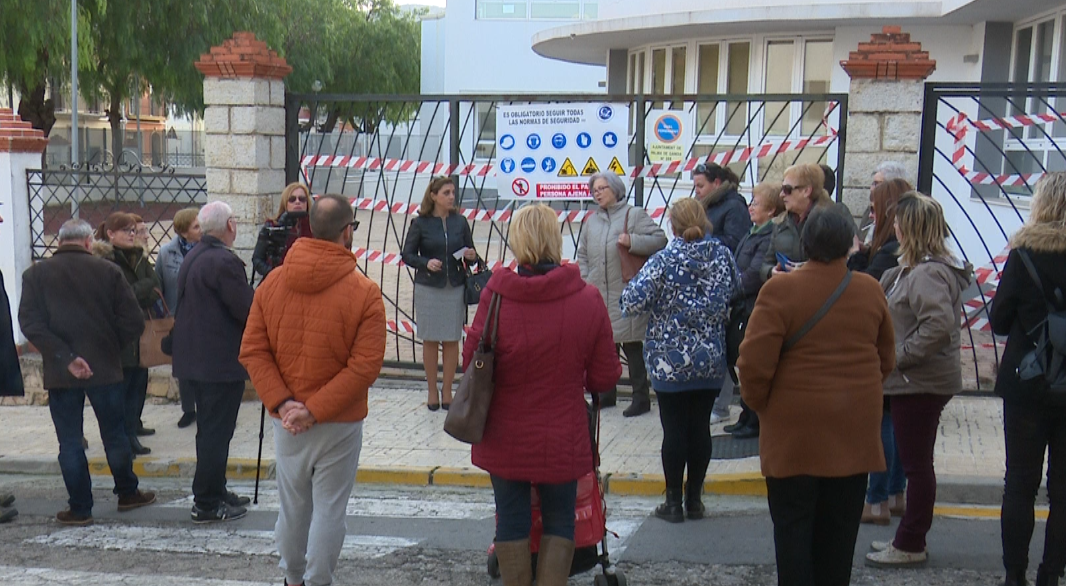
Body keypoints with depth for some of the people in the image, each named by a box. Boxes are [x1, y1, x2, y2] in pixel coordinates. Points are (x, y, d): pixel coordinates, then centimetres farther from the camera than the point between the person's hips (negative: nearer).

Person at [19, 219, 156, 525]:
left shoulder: (35, 274, -1)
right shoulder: (108, 271, -4)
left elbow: (31, 324, -11)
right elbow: (133, 322, -7)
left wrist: (66, 358, -13)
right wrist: (111, 347, 9)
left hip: (60, 373, 0)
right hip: (106, 368, 0)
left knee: (69, 441, 8)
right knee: (115, 435, 15)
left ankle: (80, 508, 12)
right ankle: (128, 494, 27)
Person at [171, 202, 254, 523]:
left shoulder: (191, 259, 11)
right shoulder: (225, 261, -19)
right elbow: (247, 311, -21)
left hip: (194, 359, 10)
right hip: (222, 361, -10)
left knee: (209, 429, 19)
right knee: (217, 432, -2)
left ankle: (215, 492, 29)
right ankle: (207, 504, 4)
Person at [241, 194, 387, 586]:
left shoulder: (272, 282, -1)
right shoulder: (364, 292, -13)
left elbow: (252, 351, -4)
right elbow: (365, 366, -19)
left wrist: (282, 403, -8)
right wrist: (316, 410, -16)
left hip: (286, 423, 4)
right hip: (340, 423, -4)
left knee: (292, 507, 18)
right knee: (329, 510, 6)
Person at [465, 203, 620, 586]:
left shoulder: (495, 296, -15)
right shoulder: (588, 299, -13)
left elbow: (471, 363, -5)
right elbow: (605, 377, -6)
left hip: (505, 438, 0)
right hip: (562, 438, 0)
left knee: (511, 519, 15)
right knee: (559, 520, 16)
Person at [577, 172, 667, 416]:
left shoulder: (634, 214, -2)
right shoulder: (592, 220, 16)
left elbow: (660, 239, -9)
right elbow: (582, 254, 20)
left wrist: (633, 241, -21)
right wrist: (585, 280, 8)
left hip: (626, 294, -6)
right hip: (598, 295, 6)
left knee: (632, 346, -3)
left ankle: (641, 398, 5)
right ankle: (607, 394, 24)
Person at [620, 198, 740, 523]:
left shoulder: (664, 261, -14)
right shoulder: (723, 256, -1)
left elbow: (633, 301, -20)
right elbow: (736, 289, 16)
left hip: (671, 360, -4)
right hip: (710, 361, 4)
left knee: (674, 430, 4)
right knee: (700, 427, 11)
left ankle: (674, 502, 11)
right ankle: (694, 499, 19)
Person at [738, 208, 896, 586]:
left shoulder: (781, 290, -13)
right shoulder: (871, 291, 2)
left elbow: (754, 363, -15)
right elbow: (887, 359, 11)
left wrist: (760, 404, 2)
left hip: (796, 429, -4)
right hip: (856, 428, 4)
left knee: (793, 525, 6)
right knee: (840, 527, 14)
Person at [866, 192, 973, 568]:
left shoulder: (928, 273, -21)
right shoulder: (917, 268, 11)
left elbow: (939, 325, -31)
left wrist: (901, 355, -23)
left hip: (920, 383, -10)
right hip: (917, 381, 10)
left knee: (917, 464, 1)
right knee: (916, 463, 17)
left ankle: (910, 545, 12)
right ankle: (909, 539, 29)